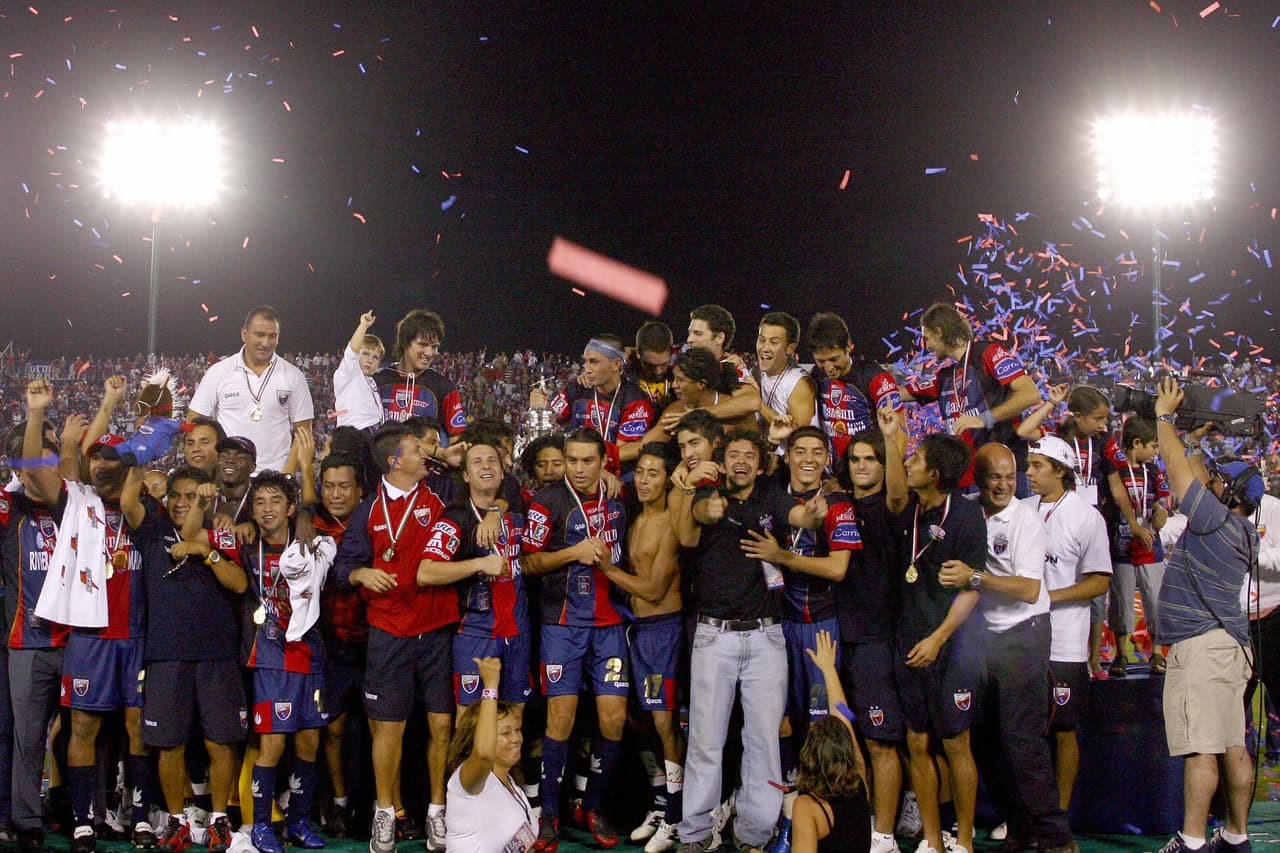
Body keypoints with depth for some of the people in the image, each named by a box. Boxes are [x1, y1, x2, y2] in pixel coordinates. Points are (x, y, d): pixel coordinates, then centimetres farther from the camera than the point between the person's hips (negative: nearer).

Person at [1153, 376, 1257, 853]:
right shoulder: (1241, 531, 14)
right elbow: (1194, 471, 25)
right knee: (1231, 745, 11)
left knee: (1201, 747, -11)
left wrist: (1164, 415, 5)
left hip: (1202, 645, -10)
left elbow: (1179, 467, -6)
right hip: (1231, 643, 10)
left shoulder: (1216, 519, -11)